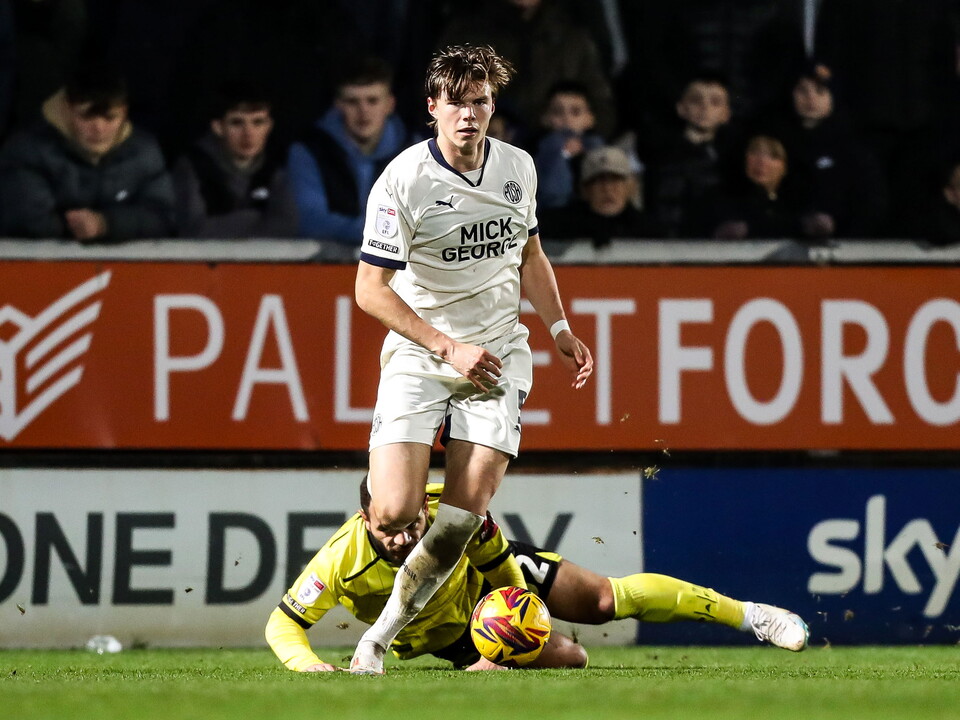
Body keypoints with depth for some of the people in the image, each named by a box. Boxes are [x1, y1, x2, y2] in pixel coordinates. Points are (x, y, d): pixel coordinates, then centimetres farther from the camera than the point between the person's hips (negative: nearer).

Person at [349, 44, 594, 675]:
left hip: (498, 351, 3)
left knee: (467, 509, -13)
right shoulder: (403, 181, -13)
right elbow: (371, 290, -13)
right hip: (419, 353, -3)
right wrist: (448, 347, -17)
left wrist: (561, 329, 15)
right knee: (396, 513, -18)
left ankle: (381, 636, -2)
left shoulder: (518, 167, 4)